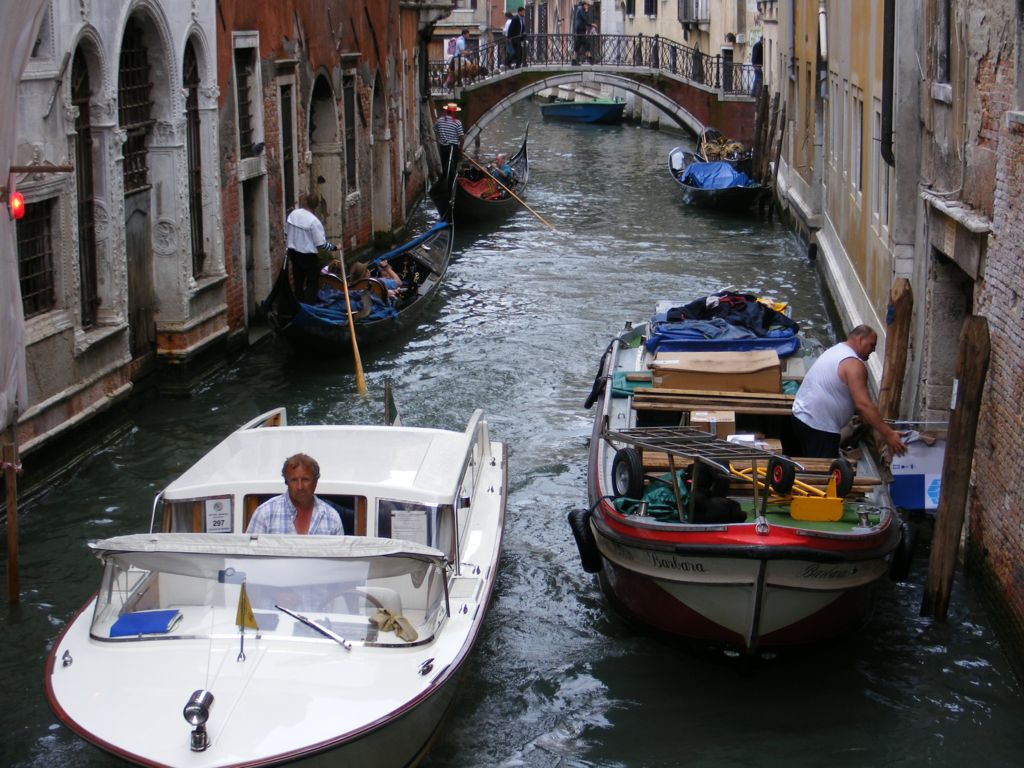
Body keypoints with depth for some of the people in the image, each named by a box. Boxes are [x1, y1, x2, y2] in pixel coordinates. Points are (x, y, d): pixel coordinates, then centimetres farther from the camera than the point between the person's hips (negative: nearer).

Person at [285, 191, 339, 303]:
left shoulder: (293, 214, -5)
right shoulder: (314, 222, -23)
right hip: (308, 255, -6)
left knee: (298, 280, 20)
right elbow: (321, 244, -19)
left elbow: (286, 234, 6)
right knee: (311, 283, 6)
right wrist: (335, 248, -3)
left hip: (293, 253, 6)